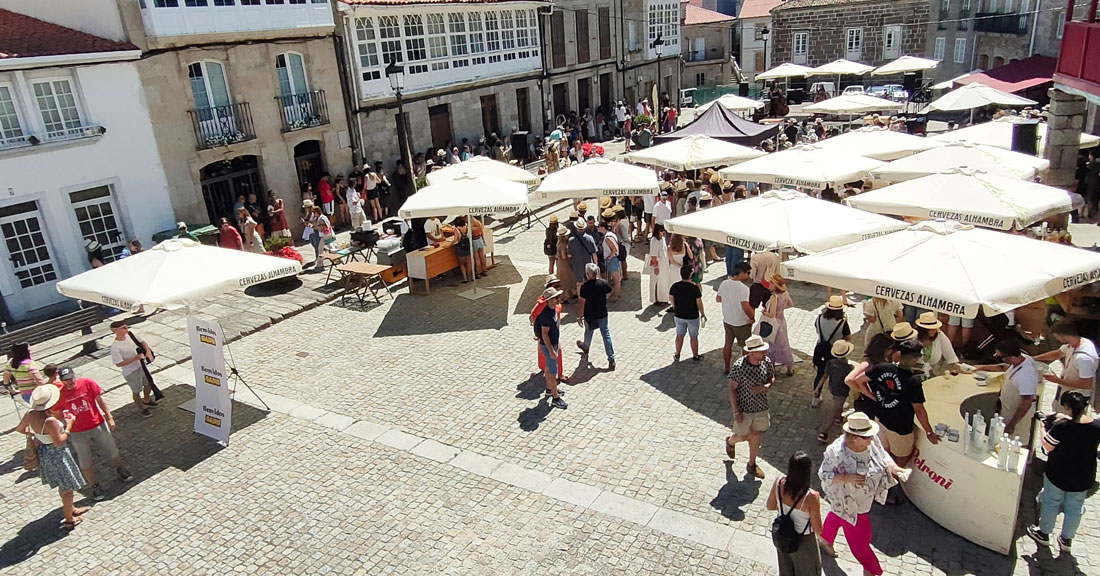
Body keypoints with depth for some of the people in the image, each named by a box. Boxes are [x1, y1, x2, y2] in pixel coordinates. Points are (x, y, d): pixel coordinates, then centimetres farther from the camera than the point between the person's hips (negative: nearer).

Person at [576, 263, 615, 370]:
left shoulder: (585, 286, -21)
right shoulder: (604, 283, -11)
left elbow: (582, 302, -17)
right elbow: (609, 293, 8)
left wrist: (579, 316, -7)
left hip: (589, 315, -2)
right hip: (602, 313, 2)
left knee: (588, 331, 25)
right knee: (606, 335, 4)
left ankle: (585, 347, 53)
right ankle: (611, 359, -1)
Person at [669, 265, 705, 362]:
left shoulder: (675, 286, -10)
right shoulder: (694, 287, -22)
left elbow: (671, 298, 4)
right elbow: (699, 303, -16)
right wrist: (702, 314, 0)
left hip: (679, 316, 3)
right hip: (693, 317, -3)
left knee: (679, 335, 20)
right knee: (694, 337, 14)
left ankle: (677, 356, 28)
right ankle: (695, 356, 28)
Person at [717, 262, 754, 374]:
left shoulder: (724, 284, -6)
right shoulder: (743, 288, -26)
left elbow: (718, 299, 8)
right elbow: (746, 307, -33)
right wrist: (752, 317, -17)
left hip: (727, 320, 6)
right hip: (741, 323, -6)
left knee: (727, 344, 20)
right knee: (746, 347, 13)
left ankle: (726, 368, 33)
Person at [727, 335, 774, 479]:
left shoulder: (767, 362, -13)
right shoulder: (739, 366, -27)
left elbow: (772, 378, 5)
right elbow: (732, 389, -18)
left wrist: (765, 387, -18)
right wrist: (736, 412, -16)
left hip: (761, 407, 4)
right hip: (744, 408, -4)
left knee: (755, 436, 15)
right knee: (742, 436, 14)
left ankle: (752, 465, 37)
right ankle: (730, 442, 50)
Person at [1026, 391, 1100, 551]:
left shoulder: (1061, 427, -28)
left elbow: (1048, 446, -16)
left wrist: (1044, 428, -2)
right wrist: (1067, 419, 6)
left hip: (1058, 475, -4)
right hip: (1084, 478, 4)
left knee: (1051, 503, 18)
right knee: (1074, 508, 21)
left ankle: (1044, 534, 35)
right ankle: (1067, 539, 37)